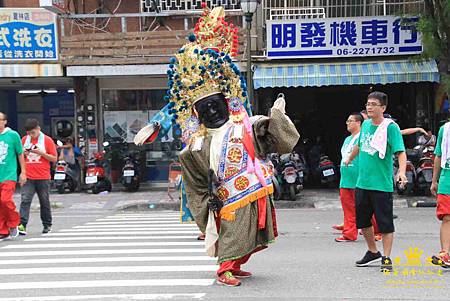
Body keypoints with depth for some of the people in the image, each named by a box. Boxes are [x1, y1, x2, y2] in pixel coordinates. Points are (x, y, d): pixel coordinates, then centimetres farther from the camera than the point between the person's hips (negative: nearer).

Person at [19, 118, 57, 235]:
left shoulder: (47, 140, -1)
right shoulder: (24, 140, 9)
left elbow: (54, 159, -2)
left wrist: (40, 153, -16)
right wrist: (24, 153, -4)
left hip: (43, 177, -2)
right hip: (28, 177, 2)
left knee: (44, 202, 8)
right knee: (25, 200, -11)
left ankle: (47, 225, 21)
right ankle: (22, 225, -18)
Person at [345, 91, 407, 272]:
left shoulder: (390, 127, -11)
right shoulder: (365, 125, 8)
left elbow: (401, 152, -19)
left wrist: (402, 171, -35)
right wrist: (349, 159, 41)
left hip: (382, 184, -7)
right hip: (362, 182, 7)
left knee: (385, 223, 0)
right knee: (362, 220, 15)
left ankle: (386, 259, 9)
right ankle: (373, 252, 31)